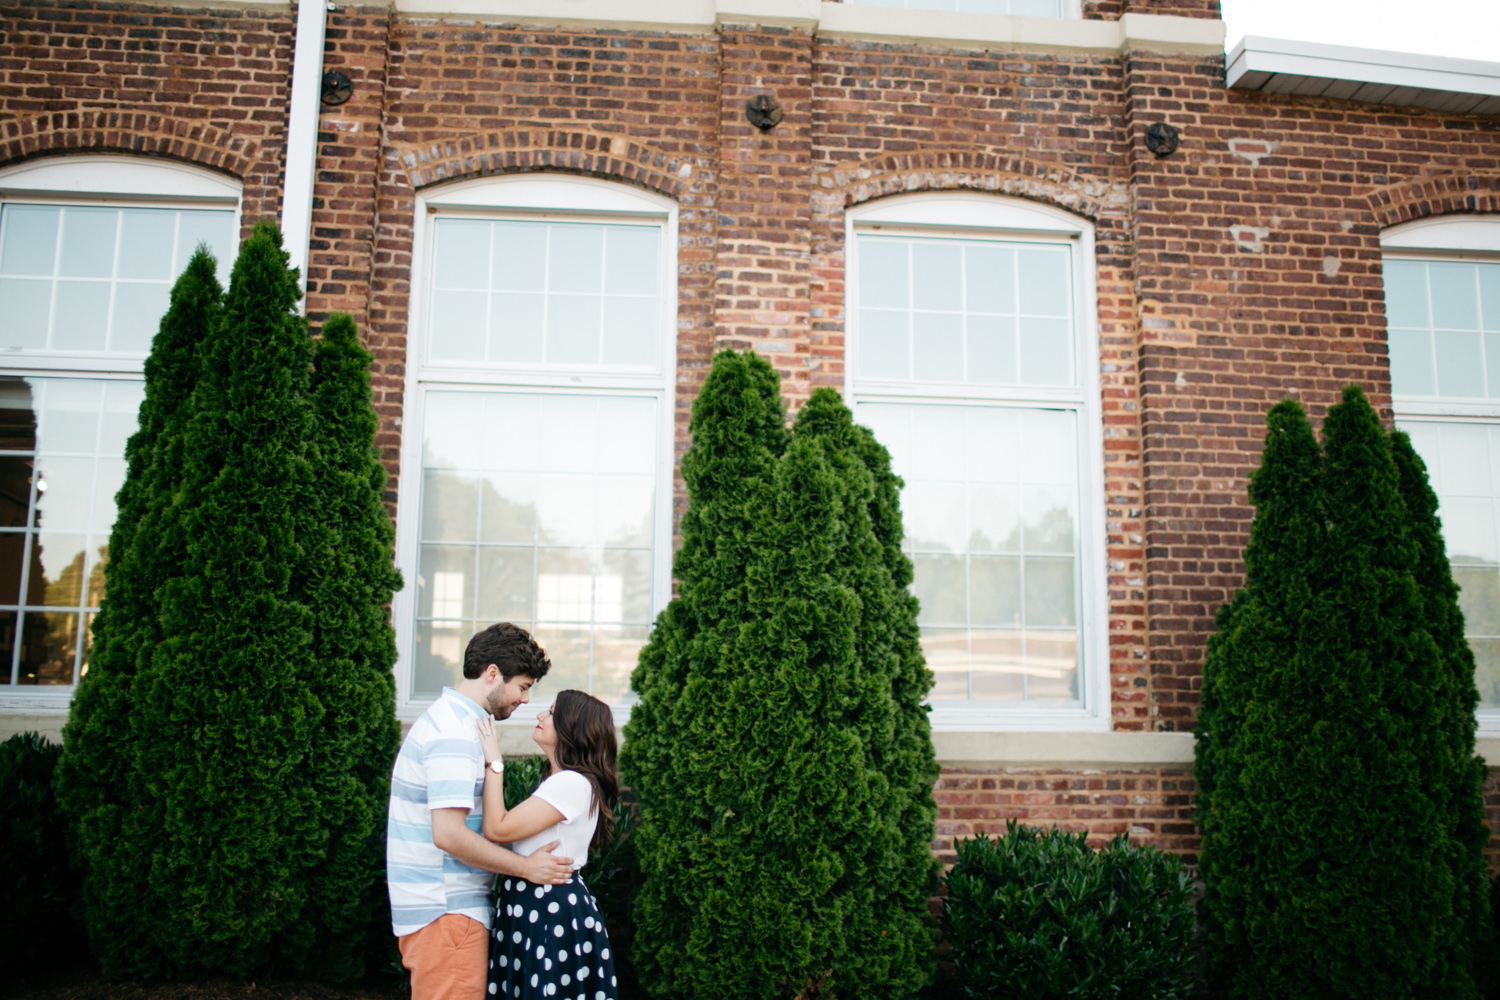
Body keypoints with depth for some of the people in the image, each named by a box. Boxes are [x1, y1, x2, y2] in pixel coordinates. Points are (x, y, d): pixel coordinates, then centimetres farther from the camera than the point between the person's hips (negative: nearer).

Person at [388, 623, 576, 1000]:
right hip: (447, 912, -10)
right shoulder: (455, 734, -19)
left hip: (439, 907, 10)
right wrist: (526, 867, -16)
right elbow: (448, 834, -25)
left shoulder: (448, 718, 15)